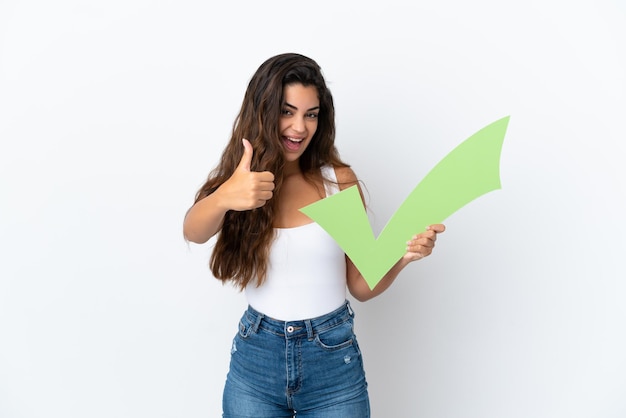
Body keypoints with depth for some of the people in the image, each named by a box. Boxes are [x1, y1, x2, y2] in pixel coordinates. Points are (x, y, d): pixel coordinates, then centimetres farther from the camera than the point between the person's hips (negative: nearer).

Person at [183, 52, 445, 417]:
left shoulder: (339, 180, -5)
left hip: (333, 362, 0)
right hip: (256, 359, 1)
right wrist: (223, 198, -44)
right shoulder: (240, 180, -3)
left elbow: (361, 286, 0)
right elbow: (194, 232, -24)